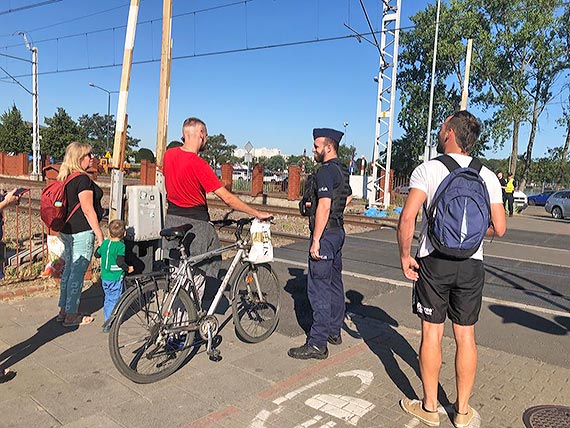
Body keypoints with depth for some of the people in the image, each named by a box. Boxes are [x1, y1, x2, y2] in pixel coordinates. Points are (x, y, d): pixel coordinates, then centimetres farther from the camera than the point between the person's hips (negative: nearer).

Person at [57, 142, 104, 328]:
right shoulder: (83, 179, -16)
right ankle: (72, 315, 7)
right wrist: (99, 234, -15)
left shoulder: (65, 178, 12)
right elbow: (88, 210, -19)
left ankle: (63, 310, 26)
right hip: (82, 232, -10)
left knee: (69, 269, 17)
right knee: (78, 273, -1)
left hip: (67, 230, 10)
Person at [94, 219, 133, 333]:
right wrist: (128, 268, -12)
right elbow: (119, 261, -27)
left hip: (104, 277, 7)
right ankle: (108, 325, 0)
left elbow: (97, 254, 18)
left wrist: (100, 246, 35)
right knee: (114, 300, 1)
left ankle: (107, 320, 31)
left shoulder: (105, 243, 4)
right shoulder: (121, 246, -16)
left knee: (108, 299, 20)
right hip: (116, 279, -6)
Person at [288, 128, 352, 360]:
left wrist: (315, 240, -24)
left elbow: (324, 206, -25)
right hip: (338, 231, 11)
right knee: (335, 284, 16)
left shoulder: (325, 171, -17)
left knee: (319, 288, -7)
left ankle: (317, 343, -2)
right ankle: (334, 332, 28)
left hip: (325, 234, -10)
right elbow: (349, 197, 30)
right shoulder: (342, 170, 14)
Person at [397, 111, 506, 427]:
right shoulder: (488, 177, 2)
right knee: (466, 336, 12)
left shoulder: (427, 170, -8)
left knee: (432, 333, 8)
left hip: (434, 262, -3)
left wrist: (405, 256, -7)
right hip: (472, 265, 3)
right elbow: (499, 228, -1)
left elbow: (408, 217, -19)